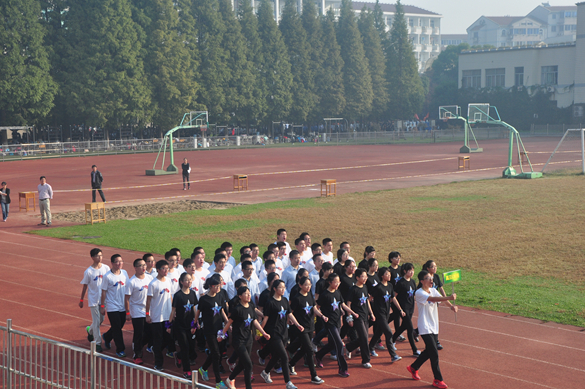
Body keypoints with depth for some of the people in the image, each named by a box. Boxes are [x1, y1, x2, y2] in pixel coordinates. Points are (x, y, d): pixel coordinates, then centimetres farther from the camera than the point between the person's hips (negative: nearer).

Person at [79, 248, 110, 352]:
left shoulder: (106, 268, -1)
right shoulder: (88, 271, -11)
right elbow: (85, 286, -1)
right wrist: (81, 300, 4)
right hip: (93, 299, -4)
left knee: (101, 320, 15)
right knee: (96, 321, -2)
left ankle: (90, 330, 44)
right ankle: (97, 343, 8)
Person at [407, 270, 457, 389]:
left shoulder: (433, 290, 8)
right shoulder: (419, 293, -16)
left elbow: (441, 299, -8)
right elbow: (433, 299, -33)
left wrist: (451, 305, -29)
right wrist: (449, 297, -46)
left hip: (434, 327, 8)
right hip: (425, 328, -8)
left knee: (429, 351, 17)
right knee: (434, 354, -9)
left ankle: (413, 368, 39)